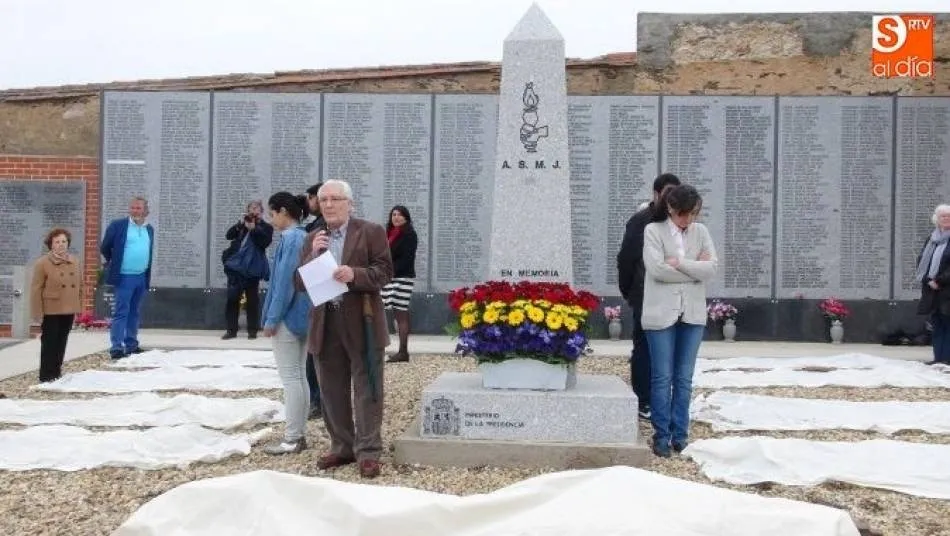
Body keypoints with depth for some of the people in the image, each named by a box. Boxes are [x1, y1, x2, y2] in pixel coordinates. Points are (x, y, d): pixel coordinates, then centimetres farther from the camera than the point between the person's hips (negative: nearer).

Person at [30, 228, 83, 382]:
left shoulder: (75, 262, 8)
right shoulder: (42, 263, -8)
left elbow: (79, 286, 14)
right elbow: (36, 291, -9)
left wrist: (79, 308, 9)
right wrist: (38, 314, -12)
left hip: (68, 311, 5)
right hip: (50, 311, -5)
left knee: (61, 343, 12)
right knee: (49, 344, -1)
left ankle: (56, 373, 22)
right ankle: (46, 376, 6)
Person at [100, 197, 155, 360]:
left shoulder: (149, 229, 11)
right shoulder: (118, 225, -6)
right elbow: (104, 247, 1)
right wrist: (114, 264, 10)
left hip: (142, 278, 6)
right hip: (124, 277, -6)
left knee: (134, 313, 12)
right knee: (121, 312, -7)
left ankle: (131, 345, 20)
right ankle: (116, 347, -8)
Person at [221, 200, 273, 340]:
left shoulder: (266, 227, 4)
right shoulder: (242, 223, 15)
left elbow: (265, 242, -13)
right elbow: (228, 235, 4)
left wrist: (253, 228, -18)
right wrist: (240, 224, -9)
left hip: (252, 268, -3)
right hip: (236, 266, 3)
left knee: (252, 300, 2)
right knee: (232, 298, 1)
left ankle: (252, 330, 10)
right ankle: (231, 329, 7)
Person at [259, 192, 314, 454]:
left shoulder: (290, 239, -16)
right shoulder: (305, 237, 12)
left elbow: (284, 281, -19)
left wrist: (271, 319, -15)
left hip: (288, 317, -9)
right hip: (303, 315, 9)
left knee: (290, 378, -5)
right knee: (300, 376, 12)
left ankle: (292, 439, -1)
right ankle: (299, 434, 17)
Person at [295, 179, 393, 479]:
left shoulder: (371, 232, -1)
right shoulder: (313, 239, 13)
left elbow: (384, 271, -7)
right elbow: (300, 283, 7)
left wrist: (355, 274, -24)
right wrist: (313, 255, -10)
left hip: (362, 323, -5)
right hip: (325, 325, 5)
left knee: (366, 390, -1)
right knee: (332, 392, 11)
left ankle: (368, 452, 5)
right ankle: (342, 448, 23)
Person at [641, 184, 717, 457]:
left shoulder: (701, 231, 8)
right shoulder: (653, 230, -3)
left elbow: (712, 267, -3)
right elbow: (657, 269, -15)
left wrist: (679, 263, -13)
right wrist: (695, 268, -9)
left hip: (693, 313, 3)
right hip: (662, 313, -3)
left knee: (684, 378, 8)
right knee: (662, 377, 2)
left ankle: (680, 435, 17)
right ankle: (661, 436, 10)